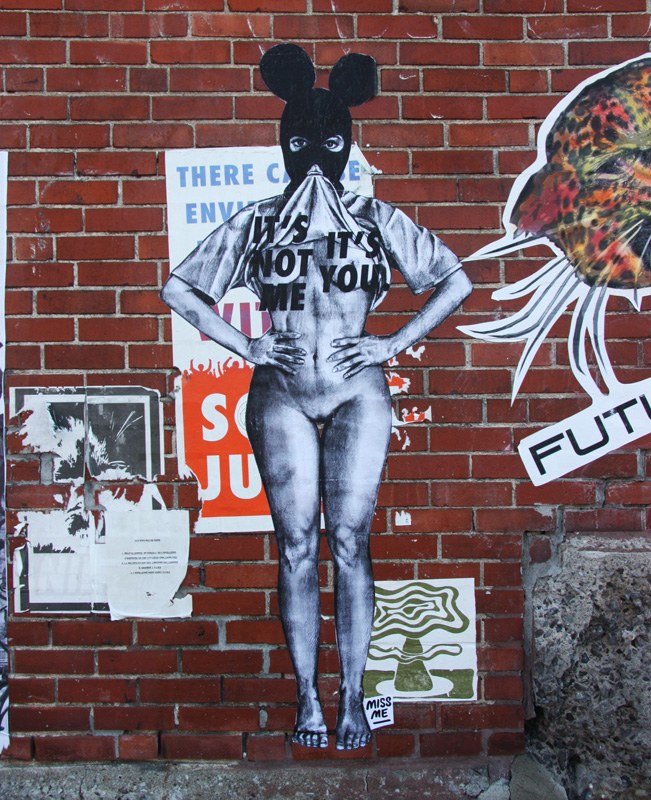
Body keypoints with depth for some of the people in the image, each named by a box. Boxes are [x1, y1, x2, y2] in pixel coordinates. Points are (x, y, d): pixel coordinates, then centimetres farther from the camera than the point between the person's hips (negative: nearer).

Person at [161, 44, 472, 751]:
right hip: (281, 396, 1)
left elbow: (456, 280, 10)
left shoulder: (376, 219, 7)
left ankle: (351, 697, 12)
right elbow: (177, 287, 11)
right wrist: (243, 345, 1)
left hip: (357, 394, 0)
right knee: (297, 546, 1)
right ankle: (307, 698, 14)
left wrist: (395, 343, 1)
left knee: (349, 542, -1)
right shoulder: (256, 222, 7)